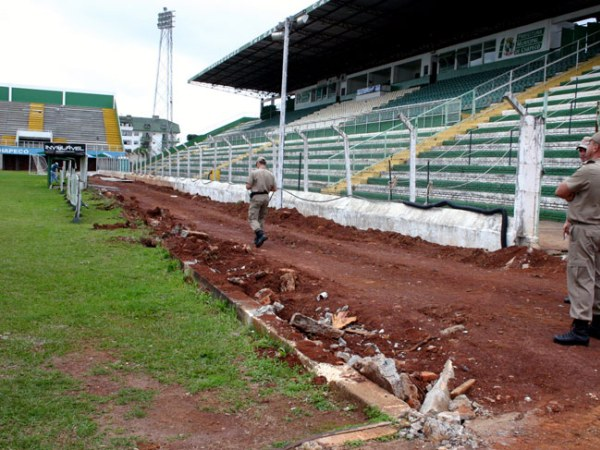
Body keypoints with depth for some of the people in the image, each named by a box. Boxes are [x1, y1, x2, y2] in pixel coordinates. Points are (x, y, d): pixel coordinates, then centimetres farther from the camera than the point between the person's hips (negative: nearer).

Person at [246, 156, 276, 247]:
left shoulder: (254, 172, -9)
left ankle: (261, 234, -24)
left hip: (256, 197, -5)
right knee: (261, 218, 16)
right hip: (266, 197, 5)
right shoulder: (270, 174, 4)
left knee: (252, 219, -3)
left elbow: (248, 186, -10)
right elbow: (274, 189, 9)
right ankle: (258, 239, 18)